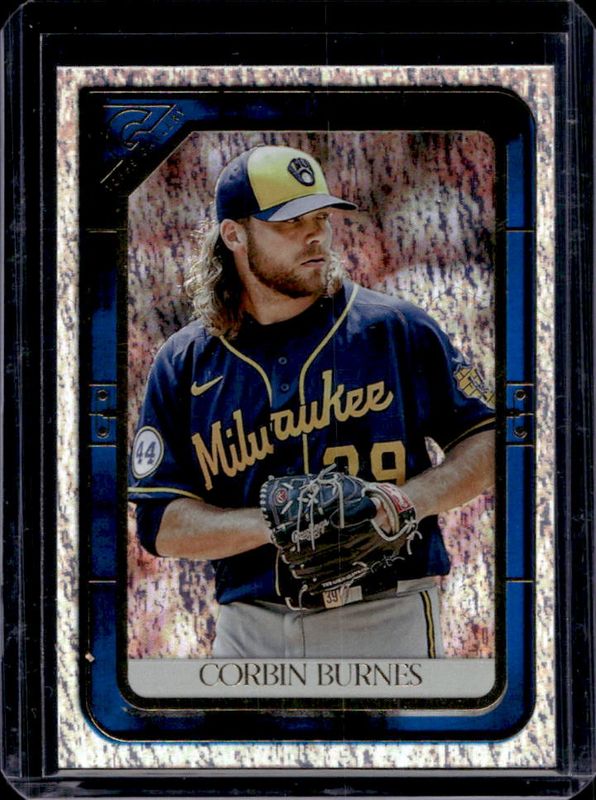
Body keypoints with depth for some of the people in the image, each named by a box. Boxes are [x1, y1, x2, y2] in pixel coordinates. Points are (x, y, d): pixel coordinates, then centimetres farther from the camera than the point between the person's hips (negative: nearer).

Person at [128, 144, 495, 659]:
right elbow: (161, 525, 2)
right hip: (248, 631, 2)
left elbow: (487, 441, 5)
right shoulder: (184, 364, 7)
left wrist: (403, 501, -11)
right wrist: (272, 524, -14)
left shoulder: (397, 330, 3)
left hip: (384, 623, -2)